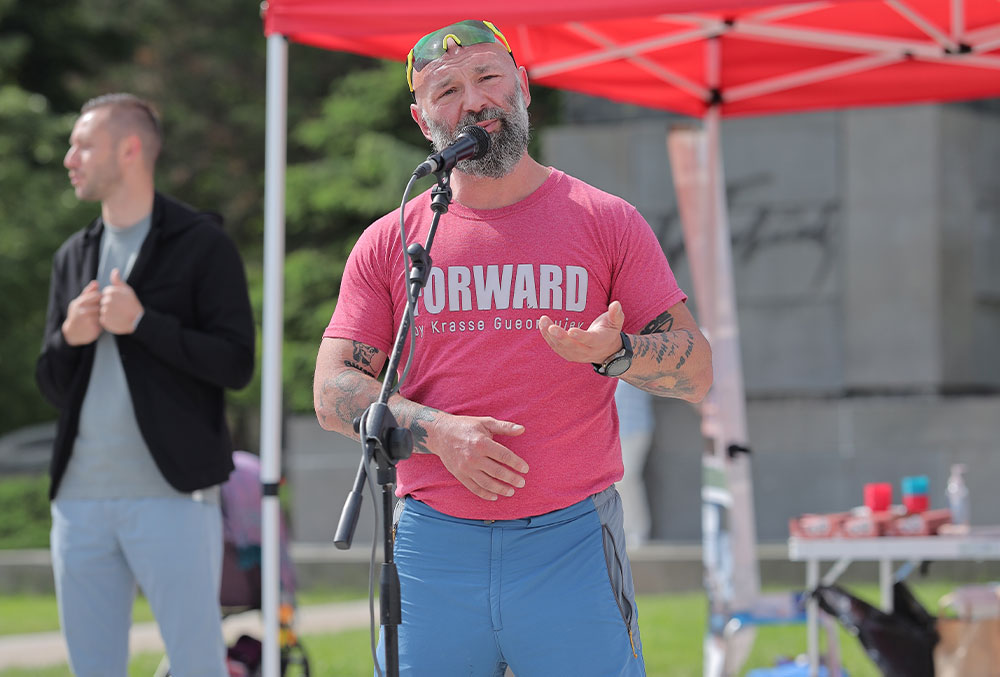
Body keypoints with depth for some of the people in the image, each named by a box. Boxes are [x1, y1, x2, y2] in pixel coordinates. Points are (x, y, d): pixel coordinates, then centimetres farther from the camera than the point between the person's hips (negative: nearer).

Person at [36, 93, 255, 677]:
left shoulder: (201, 244, -1)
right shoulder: (75, 256, 17)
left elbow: (237, 363, -8)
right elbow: (52, 384, 18)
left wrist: (142, 322, -16)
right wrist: (68, 338, -3)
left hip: (171, 496, -6)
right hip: (82, 497, 6)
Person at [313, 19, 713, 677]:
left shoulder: (608, 222, 5)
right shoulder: (389, 242, 9)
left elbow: (696, 370, 3)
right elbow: (333, 392, 4)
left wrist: (614, 353, -19)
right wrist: (437, 430, -13)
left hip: (572, 547, -1)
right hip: (431, 544, 1)